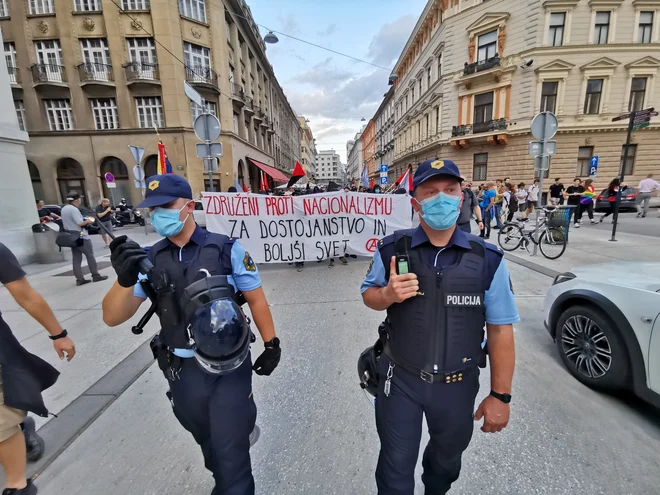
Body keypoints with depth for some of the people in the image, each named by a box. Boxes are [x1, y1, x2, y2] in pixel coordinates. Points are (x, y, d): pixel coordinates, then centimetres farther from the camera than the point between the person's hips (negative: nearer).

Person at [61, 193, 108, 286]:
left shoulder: (64, 209, 12)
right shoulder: (74, 209, -17)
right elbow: (80, 223, -23)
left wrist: (85, 220, 17)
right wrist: (88, 221, -5)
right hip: (81, 237, -8)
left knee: (76, 258, 7)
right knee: (90, 255, 1)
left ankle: (79, 279, 8)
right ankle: (96, 276, 5)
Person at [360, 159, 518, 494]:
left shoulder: (487, 259, -13)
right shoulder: (391, 250, -12)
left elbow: (500, 330, -7)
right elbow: (367, 294, 0)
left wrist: (500, 395, -3)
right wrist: (387, 294, -23)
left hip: (457, 386, 2)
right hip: (400, 380, -1)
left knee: (447, 458, 31)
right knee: (396, 467, 18)